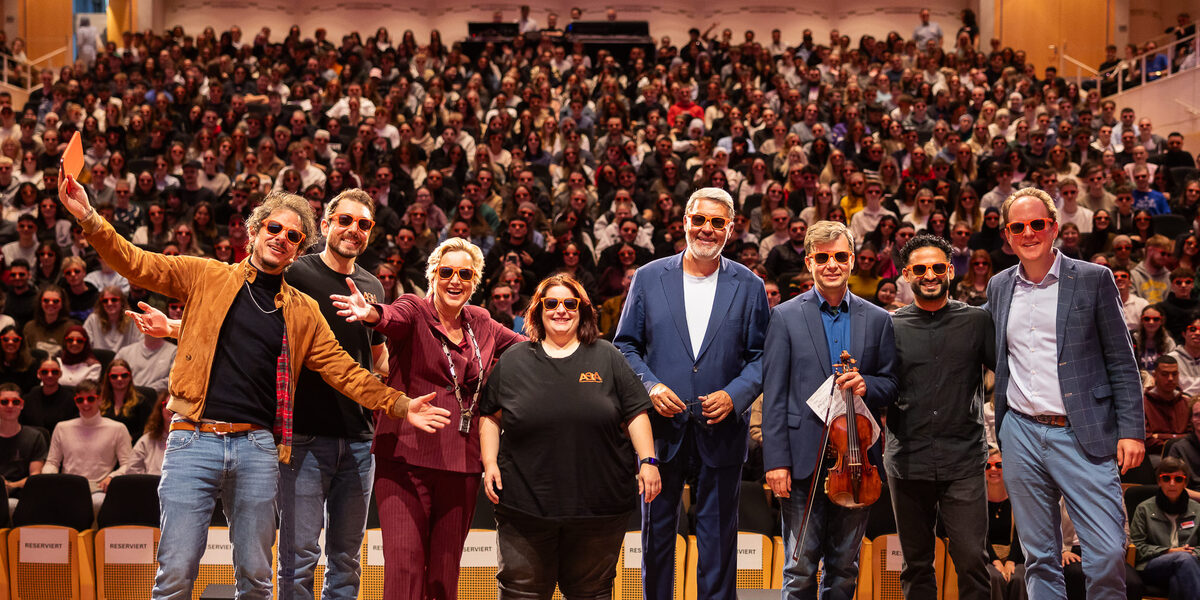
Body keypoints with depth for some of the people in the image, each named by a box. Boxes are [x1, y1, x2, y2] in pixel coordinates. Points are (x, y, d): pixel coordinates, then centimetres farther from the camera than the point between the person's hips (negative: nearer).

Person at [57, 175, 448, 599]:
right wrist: (88, 217, -10)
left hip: (257, 448, 2)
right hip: (193, 439, -2)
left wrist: (399, 405, 1)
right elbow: (135, 264, 4)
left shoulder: (303, 312, 14)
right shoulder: (207, 277, 8)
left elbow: (343, 371, 11)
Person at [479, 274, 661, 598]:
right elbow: (491, 416, 12)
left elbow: (635, 414, 6)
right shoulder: (513, 361, 9)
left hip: (598, 507, 0)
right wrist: (489, 462, 0)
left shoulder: (607, 358, 8)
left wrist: (647, 461, -3)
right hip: (525, 505, 0)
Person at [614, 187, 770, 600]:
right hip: (662, 426, 1)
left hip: (721, 428, 0)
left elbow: (760, 355, 3)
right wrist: (648, 386, -10)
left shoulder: (749, 286, 4)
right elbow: (625, 345, 6)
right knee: (656, 531, 9)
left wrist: (734, 395, -13)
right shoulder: (648, 278, 4)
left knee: (718, 533, 6)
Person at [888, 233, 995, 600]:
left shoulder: (977, 321, 5)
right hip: (908, 462, 1)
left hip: (963, 462, -1)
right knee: (916, 563, 10)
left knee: (972, 559, -7)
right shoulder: (890, 326, 7)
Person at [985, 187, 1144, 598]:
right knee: (1039, 558, 9)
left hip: (1083, 436, -3)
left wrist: (1131, 429, -8)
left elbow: (1121, 361, -1)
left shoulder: (1093, 279, 0)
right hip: (1021, 434, 3)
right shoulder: (999, 287, 11)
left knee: (1108, 555, -9)